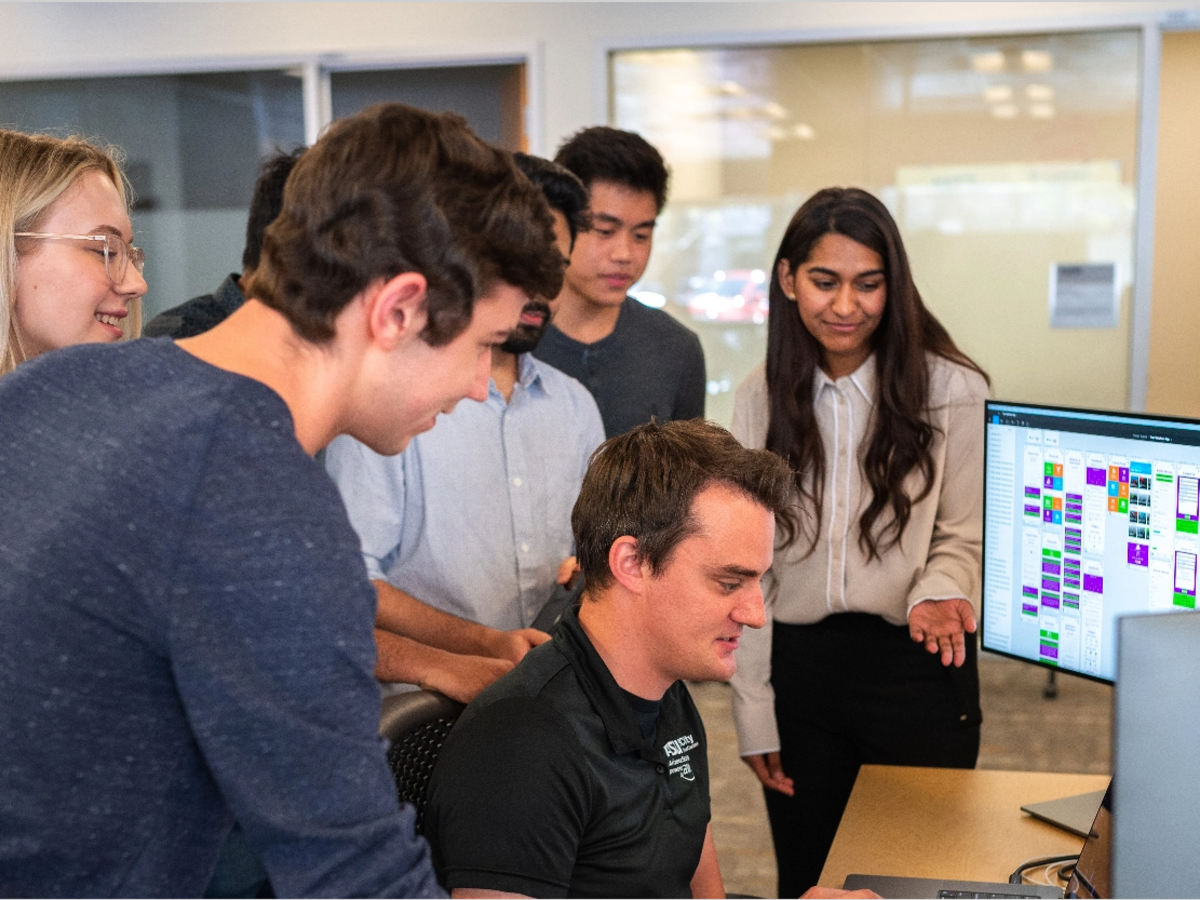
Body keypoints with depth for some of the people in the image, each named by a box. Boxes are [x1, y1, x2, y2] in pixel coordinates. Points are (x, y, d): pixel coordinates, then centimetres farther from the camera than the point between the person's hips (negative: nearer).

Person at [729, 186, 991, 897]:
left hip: (919, 672, -2)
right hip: (799, 670, 3)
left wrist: (936, 595, -25)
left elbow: (965, 536, -1)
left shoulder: (952, 390, -8)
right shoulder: (762, 397, 2)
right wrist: (754, 716, 2)